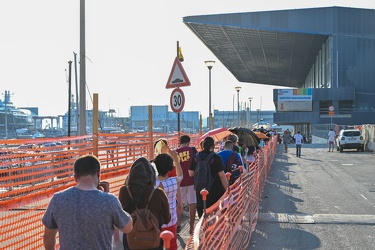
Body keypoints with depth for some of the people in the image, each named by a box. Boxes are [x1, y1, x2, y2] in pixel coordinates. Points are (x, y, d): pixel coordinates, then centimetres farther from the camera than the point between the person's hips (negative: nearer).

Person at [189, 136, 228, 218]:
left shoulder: (196, 157, 0)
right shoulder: (216, 158, -12)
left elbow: (191, 174, 5)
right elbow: (222, 176, -14)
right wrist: (227, 190, -6)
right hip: (215, 191, -4)